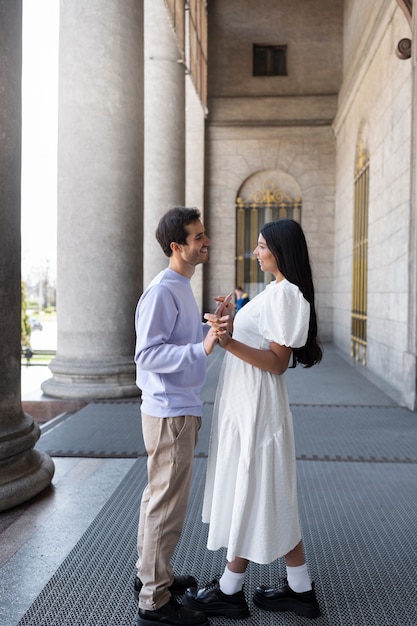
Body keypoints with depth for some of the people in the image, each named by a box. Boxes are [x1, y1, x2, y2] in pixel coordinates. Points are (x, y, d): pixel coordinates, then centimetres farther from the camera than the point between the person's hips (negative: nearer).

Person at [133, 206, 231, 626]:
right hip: (169, 412, -10)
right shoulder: (161, 292, -18)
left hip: (179, 408, 10)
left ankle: (151, 575, 36)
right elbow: (147, 354, -24)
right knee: (168, 505, -1)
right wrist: (201, 348, -32)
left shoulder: (181, 289, 13)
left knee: (159, 497, 20)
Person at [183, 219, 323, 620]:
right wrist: (233, 325, 28)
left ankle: (229, 591, 21)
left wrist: (229, 343, -31)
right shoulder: (279, 291, 12)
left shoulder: (284, 293, -17)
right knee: (269, 497, 15)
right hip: (244, 404, 10)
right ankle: (300, 590, 26)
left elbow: (278, 362, -21)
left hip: (255, 406, -10)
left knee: (249, 494, 3)